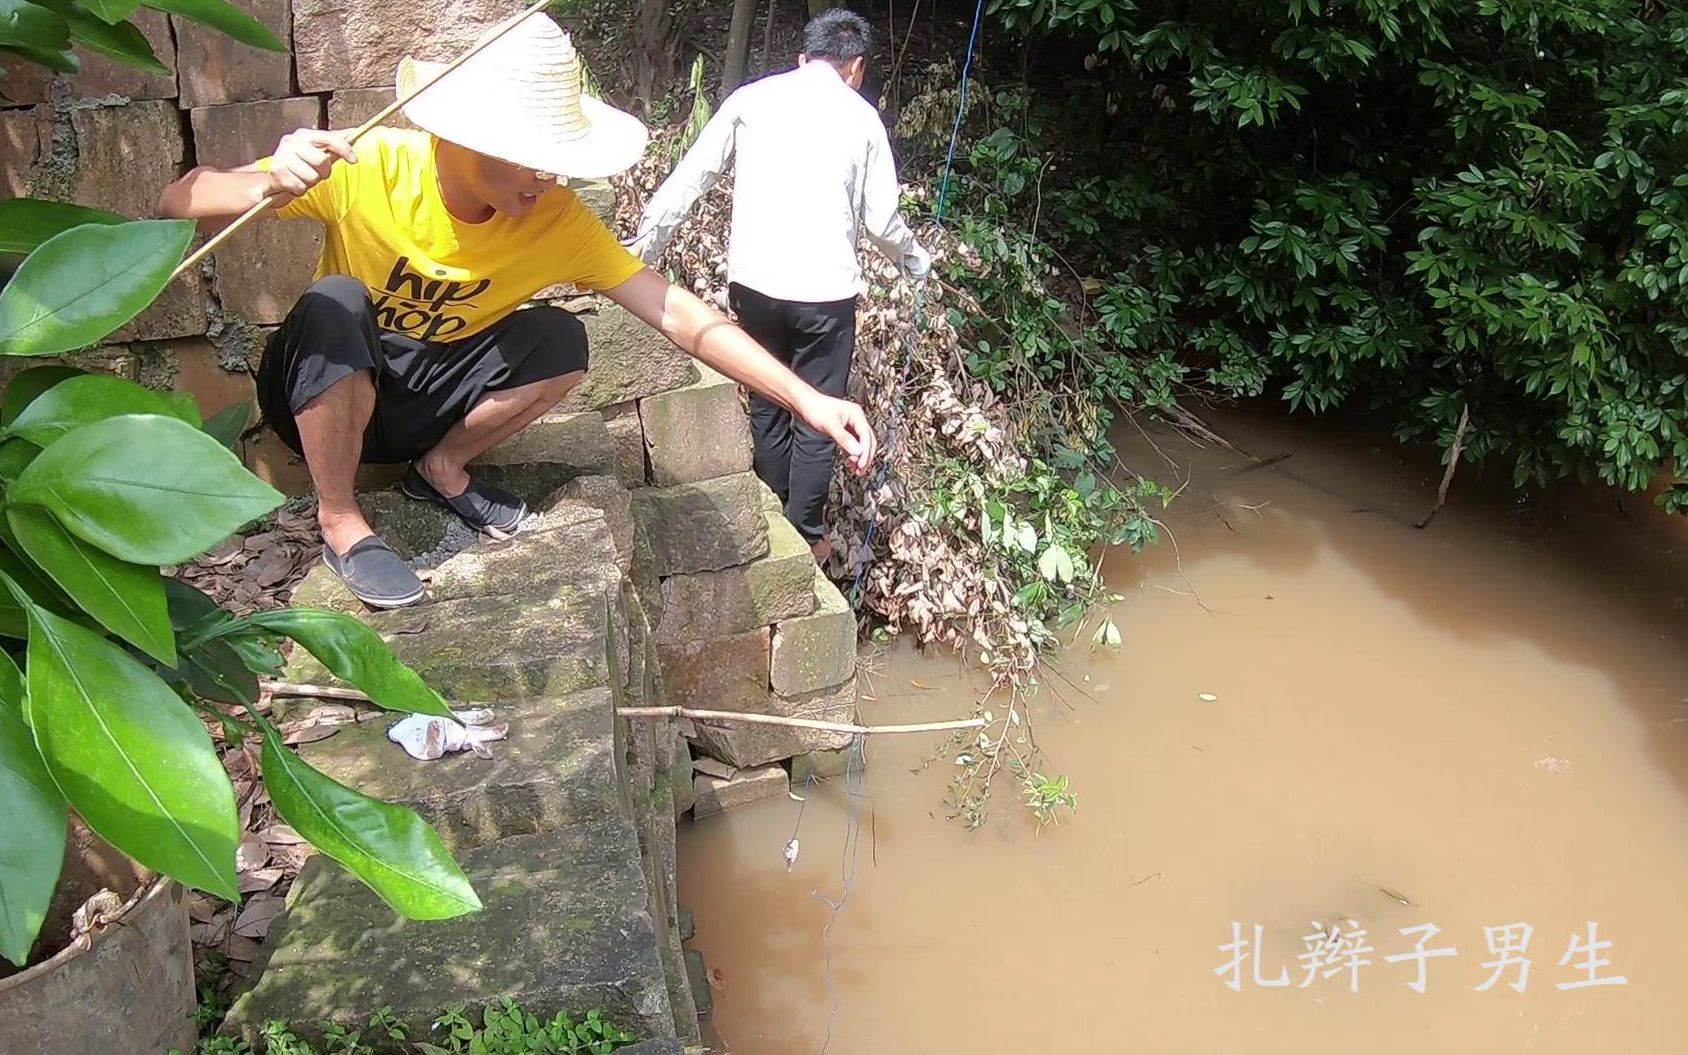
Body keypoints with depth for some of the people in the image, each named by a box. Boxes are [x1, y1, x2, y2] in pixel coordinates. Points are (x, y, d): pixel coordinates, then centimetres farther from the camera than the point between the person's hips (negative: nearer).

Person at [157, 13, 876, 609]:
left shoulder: (556, 220, -19)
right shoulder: (370, 170, -26)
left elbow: (678, 314, -23)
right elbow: (178, 204, -25)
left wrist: (806, 399, -32)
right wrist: (270, 185, -48)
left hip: (428, 399, 3)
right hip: (323, 392, -2)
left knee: (560, 341, -23)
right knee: (336, 305, -36)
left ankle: (443, 468, 2)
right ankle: (340, 524, -16)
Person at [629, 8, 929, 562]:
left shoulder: (751, 98, 6)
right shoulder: (861, 116, 1)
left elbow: (690, 177, 5)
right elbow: (881, 217, 3)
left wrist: (647, 241, 14)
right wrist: (915, 261, 22)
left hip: (755, 282, 3)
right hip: (824, 290, -3)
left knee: (768, 405, 19)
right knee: (816, 418, 10)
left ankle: (774, 520, 32)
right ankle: (804, 536, 18)